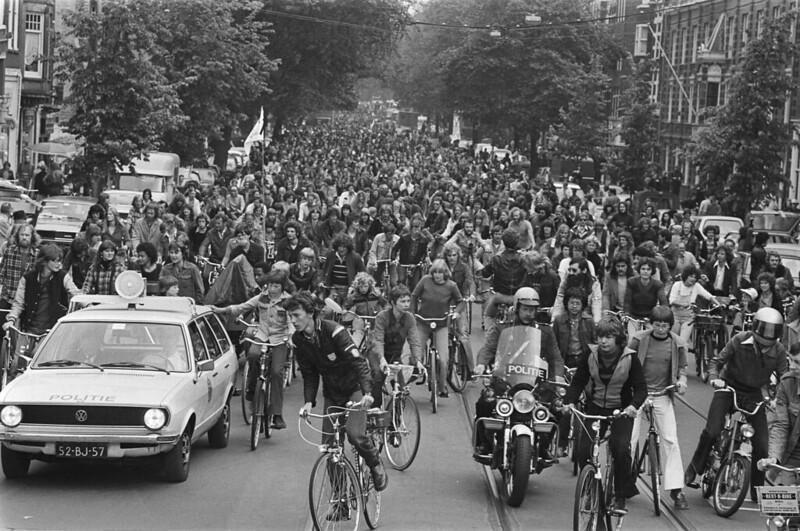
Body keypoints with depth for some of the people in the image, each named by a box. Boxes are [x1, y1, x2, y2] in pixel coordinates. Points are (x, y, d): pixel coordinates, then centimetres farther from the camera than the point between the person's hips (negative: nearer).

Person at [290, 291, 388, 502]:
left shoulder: (334, 331, -23)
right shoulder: (299, 340, -5)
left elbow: (358, 361, -29)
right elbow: (309, 374, 2)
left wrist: (367, 392, -42)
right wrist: (309, 402, -14)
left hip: (354, 388, -5)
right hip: (332, 393, 5)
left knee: (355, 433, -25)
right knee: (328, 447, -2)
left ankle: (376, 464, 7)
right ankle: (340, 499, 9)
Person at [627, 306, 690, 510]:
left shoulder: (677, 344, -1)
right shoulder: (639, 339, -5)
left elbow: (681, 367, 13)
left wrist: (681, 381, -7)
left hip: (663, 396, 1)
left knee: (671, 441, -6)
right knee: (629, 438, -4)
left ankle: (676, 488, -1)